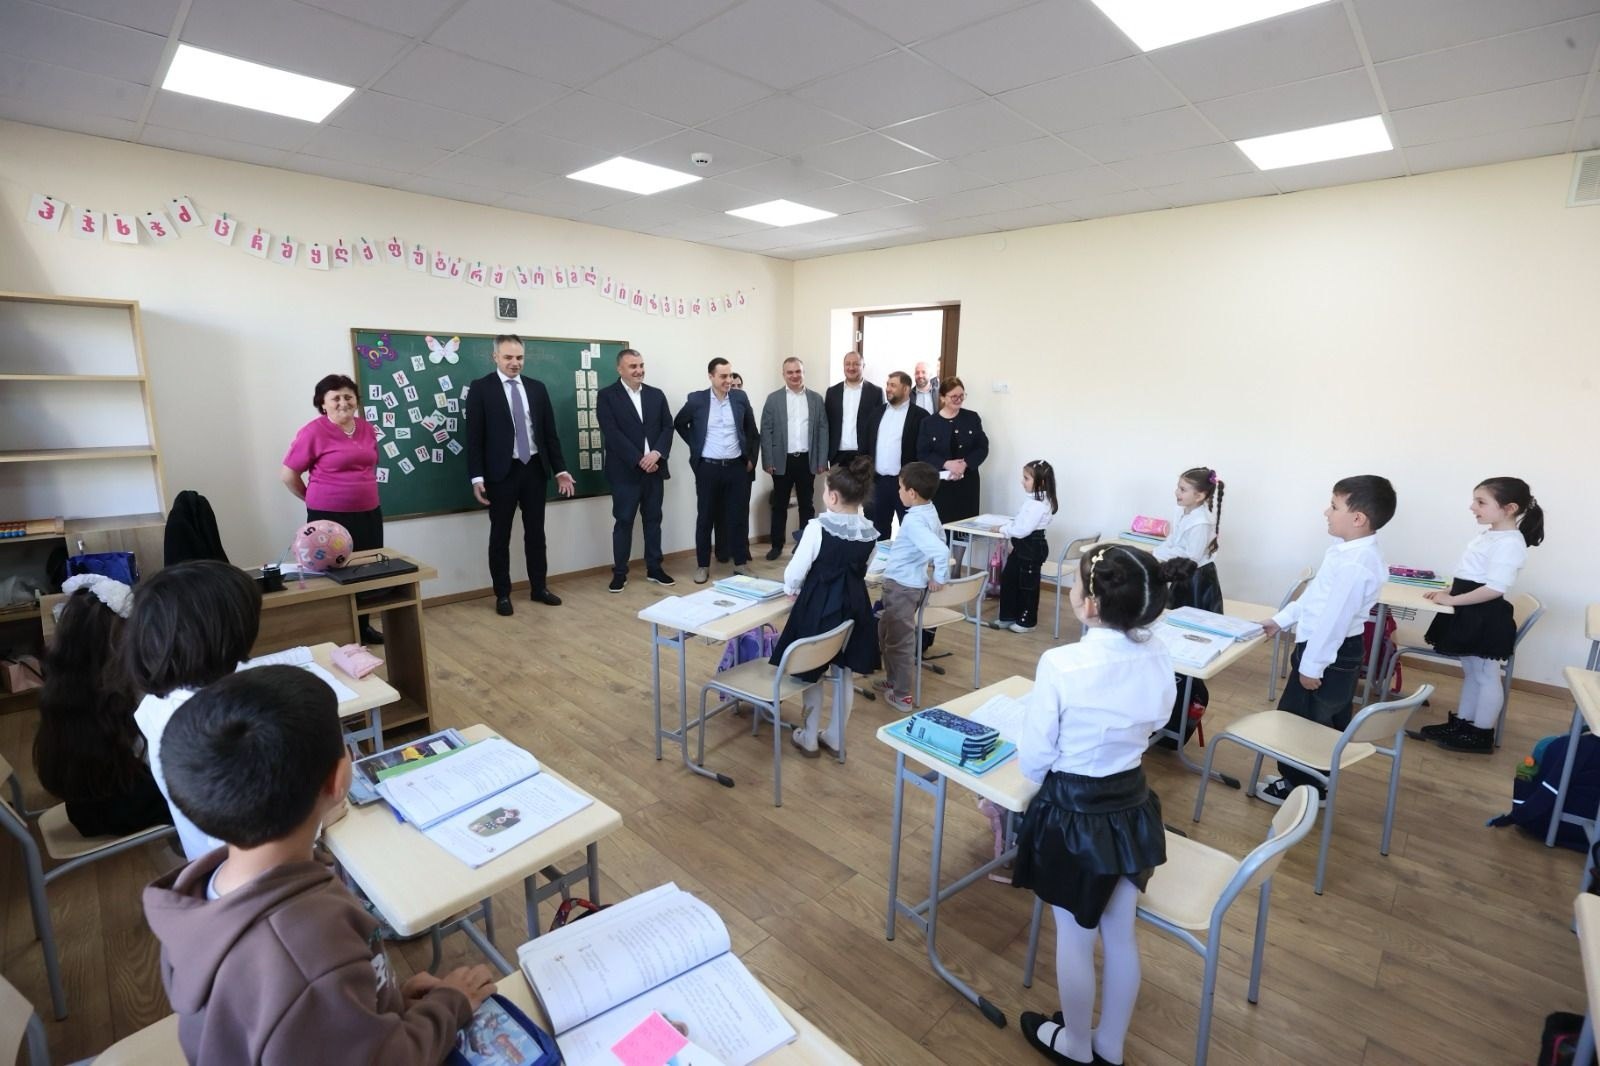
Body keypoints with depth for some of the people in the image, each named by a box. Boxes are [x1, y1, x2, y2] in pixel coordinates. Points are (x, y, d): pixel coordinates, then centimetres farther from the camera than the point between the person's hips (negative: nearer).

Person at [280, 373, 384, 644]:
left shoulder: (368, 429, 7)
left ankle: (363, 626, 26)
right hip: (330, 517, -5)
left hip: (369, 514, 6)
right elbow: (288, 474, -5)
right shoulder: (313, 432, -10)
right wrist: (317, 499, 2)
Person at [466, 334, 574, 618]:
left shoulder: (537, 387, 8)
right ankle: (502, 594, 16)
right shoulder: (481, 388, -2)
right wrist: (477, 477, -12)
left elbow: (550, 432, 10)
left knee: (536, 532, 11)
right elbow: (474, 437, -6)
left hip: (534, 469, 4)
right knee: (500, 535, 6)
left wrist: (560, 469, 6)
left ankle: (539, 588, 23)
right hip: (502, 472, -3)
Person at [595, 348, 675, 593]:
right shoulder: (607, 396, -3)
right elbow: (612, 433, -12)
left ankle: (654, 568, 20)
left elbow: (668, 427, 4)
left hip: (654, 468, 4)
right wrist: (639, 460, -17)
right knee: (623, 522, 2)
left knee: (653, 519, 10)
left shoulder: (657, 395, 10)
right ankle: (619, 572, 12)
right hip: (625, 471, -4)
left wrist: (657, 453, -13)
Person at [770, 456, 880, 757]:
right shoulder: (870, 533, -4)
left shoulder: (818, 528, -20)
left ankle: (809, 739, 27)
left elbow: (795, 572, -13)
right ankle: (835, 737, 32)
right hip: (854, 606, 5)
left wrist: (791, 590, 8)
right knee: (844, 674, 17)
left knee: (812, 674, 13)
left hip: (818, 607, -5)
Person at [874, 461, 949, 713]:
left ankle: (902, 695, 18)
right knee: (886, 632, 24)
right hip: (907, 583, 10)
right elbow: (938, 540, 19)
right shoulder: (929, 511, 3)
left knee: (899, 639, 5)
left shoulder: (914, 521, -26)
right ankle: (893, 680, 37)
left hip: (902, 586, -10)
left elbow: (942, 551, -36)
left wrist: (940, 578, -21)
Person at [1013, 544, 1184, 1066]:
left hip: (1073, 815, -5)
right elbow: (1153, 724, 8)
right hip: (1132, 808, 5)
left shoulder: (1061, 665, -28)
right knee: (1121, 935, 23)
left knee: (1075, 939, 18)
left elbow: (1033, 760, -17)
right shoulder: (1157, 658, -11)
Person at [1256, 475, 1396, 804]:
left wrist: (1311, 666, -21)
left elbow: (1334, 619, -27)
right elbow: (1314, 596, 14)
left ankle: (1299, 787, 23)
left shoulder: (1354, 565, -29)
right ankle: (1313, 783, 36)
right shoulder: (1352, 552, 5)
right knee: (1325, 722, 21)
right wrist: (1280, 620, 18)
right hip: (1338, 652, 10)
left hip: (1329, 654, -10)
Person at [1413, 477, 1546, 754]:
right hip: (1471, 614, 10)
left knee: (1486, 676, 2)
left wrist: (1451, 599, -22)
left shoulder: (1509, 543, -19)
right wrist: (1448, 590, 6)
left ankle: (1482, 736, 13)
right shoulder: (1488, 536, 11)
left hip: (1487, 618, -10)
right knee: (1470, 672, 18)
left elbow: (1495, 587, -25)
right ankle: (1461, 723, 29)